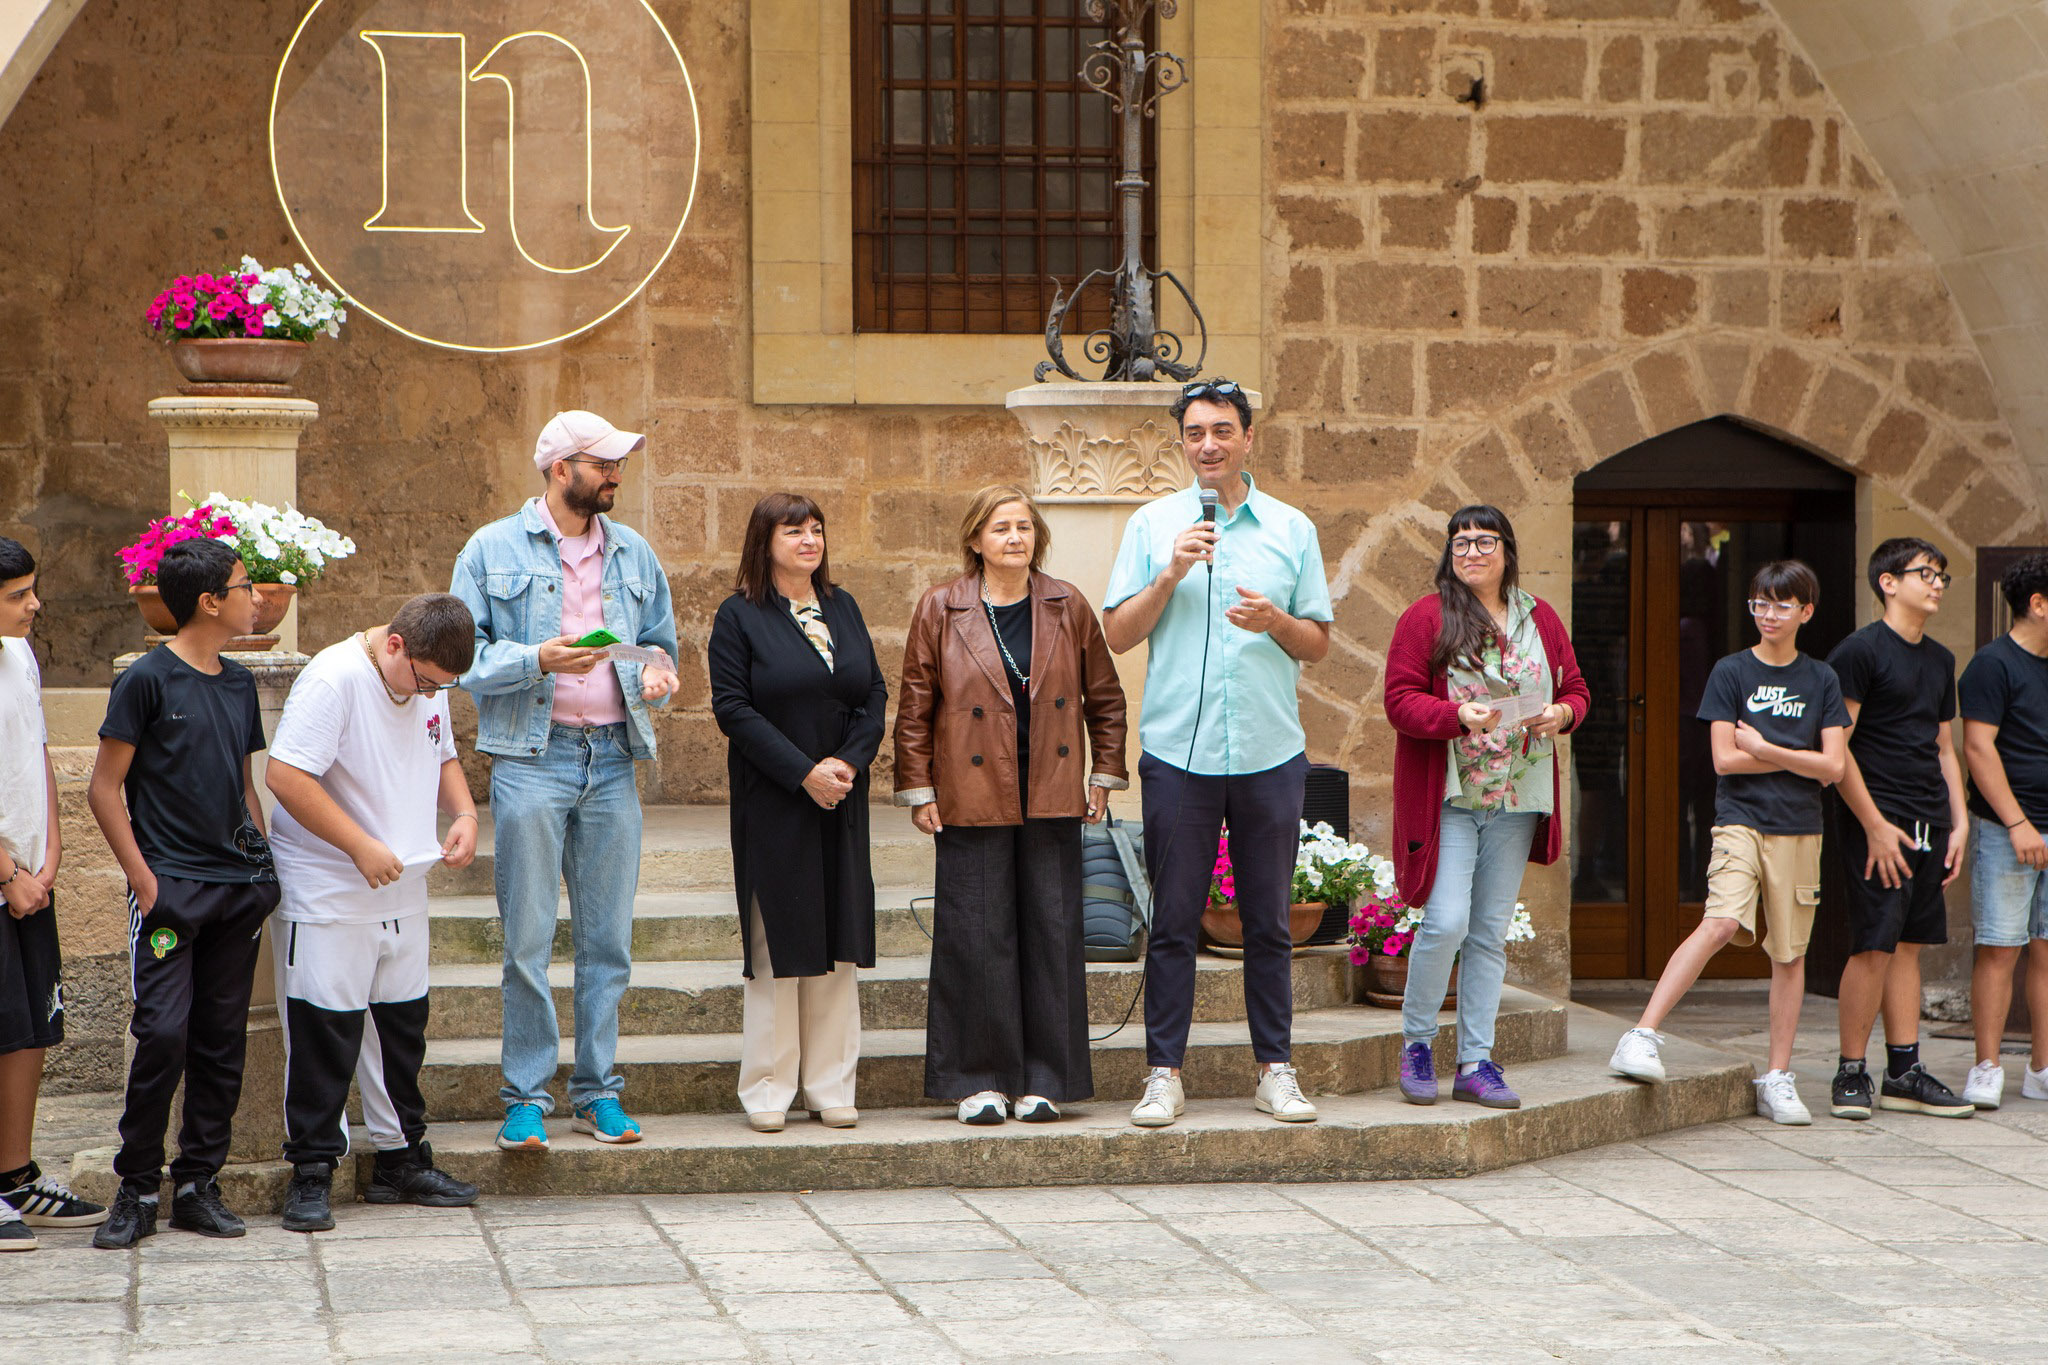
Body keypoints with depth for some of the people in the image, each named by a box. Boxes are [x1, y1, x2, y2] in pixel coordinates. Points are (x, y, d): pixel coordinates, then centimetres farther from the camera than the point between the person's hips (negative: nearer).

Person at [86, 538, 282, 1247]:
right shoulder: (148, 680, -6)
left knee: (223, 1042, 6)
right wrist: (143, 879, -10)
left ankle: (198, 1184, 13)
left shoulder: (239, 683, 14)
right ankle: (136, 1189, -1)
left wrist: (264, 866, 12)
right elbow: (104, 788, -5)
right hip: (170, 887, -6)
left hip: (239, 887, 6)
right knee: (163, 1035, -12)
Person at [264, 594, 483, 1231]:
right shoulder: (334, 679, -19)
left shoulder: (429, 683, 6)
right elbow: (285, 775, -24)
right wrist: (361, 847, -23)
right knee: (324, 1034, -4)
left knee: (402, 1028, 13)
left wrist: (464, 813, 2)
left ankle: (401, 1161, 24)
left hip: (402, 893, 8)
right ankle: (311, 1174, 4)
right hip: (328, 898, -8)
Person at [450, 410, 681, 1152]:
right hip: (531, 758, -4)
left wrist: (656, 671, -1)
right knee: (528, 938, -4)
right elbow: (465, 655, -2)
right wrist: (539, 661, -17)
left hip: (614, 758, 4)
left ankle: (598, 1091, 13)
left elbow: (660, 641, 22)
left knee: (607, 936, 5)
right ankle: (526, 1098, 2)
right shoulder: (494, 550, 2)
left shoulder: (634, 555, 15)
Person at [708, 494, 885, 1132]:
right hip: (772, 803, -5)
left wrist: (848, 761, -7)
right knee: (777, 943, -3)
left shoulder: (842, 608, 12)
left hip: (842, 801, 5)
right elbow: (733, 707, -10)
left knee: (839, 940, 4)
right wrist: (804, 772, -16)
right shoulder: (740, 616, -3)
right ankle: (768, 1091, 4)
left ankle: (830, 1086, 10)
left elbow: (875, 694, 10)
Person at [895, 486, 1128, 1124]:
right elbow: (914, 708, 3)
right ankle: (980, 1080, 7)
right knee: (976, 938, -1)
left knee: (1051, 933, 2)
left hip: (1052, 804, 2)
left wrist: (1105, 775, 9)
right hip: (973, 801, -2)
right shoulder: (939, 610, 1)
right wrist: (918, 790, 0)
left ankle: (1044, 1079, 11)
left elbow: (1104, 697, 13)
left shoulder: (1067, 607, 6)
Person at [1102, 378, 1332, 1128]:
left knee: (1269, 920, 4)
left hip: (1270, 752, 1)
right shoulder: (1153, 525, 6)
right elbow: (1117, 634, 3)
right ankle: (1164, 1072, 5)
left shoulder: (1292, 530, 9)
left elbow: (1319, 643, 11)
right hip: (1178, 750, -1)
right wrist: (1170, 575, -11)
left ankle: (1275, 1068, 12)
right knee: (1173, 919, 0)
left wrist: (1276, 621, -10)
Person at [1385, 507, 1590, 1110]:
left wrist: (1561, 713, -8)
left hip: (1517, 800, 4)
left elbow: (1576, 691, 15)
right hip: (1447, 797, -4)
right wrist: (1459, 715, -24)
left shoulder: (1540, 619, 11)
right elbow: (1401, 700, -8)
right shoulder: (1427, 618, -2)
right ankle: (1416, 1044, 6)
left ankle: (1475, 1063, 11)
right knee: (1446, 923, -14)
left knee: (1491, 932, 6)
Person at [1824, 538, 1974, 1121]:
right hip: (1876, 821, -7)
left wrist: (1958, 824, 13)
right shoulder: (1860, 651, -7)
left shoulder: (1940, 660, 17)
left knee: (1909, 943, 8)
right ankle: (1851, 1074, -2)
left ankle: (1904, 1074, 12)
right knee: (1875, 946, -10)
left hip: (1927, 825, 7)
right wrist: (1875, 826, -14)